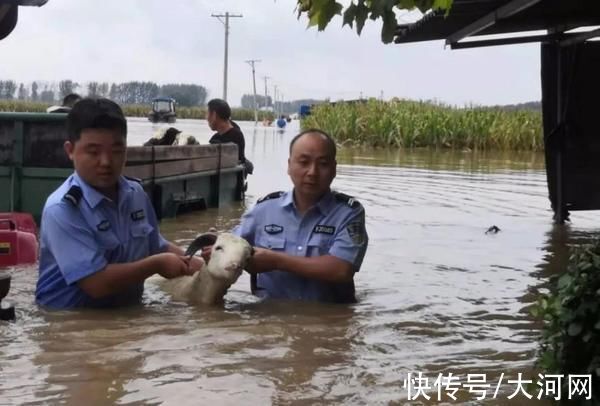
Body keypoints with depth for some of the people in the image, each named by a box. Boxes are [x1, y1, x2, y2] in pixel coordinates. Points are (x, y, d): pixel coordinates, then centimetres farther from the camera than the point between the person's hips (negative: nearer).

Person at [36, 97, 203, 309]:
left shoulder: (135, 193, 4)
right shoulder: (61, 209, -16)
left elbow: (157, 247, 19)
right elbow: (97, 283, -21)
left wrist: (188, 262, 0)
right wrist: (157, 264, -12)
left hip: (126, 313, 7)